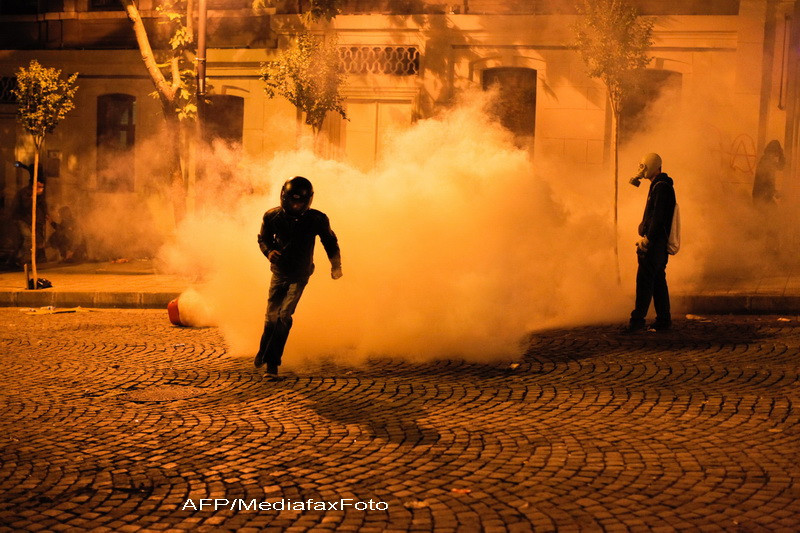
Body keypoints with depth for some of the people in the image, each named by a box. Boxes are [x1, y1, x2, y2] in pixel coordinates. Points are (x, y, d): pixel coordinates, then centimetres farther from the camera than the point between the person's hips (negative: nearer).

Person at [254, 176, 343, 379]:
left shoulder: (317, 219, -13)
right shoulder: (272, 217, -10)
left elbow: (330, 241, 3)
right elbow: (263, 239, 5)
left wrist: (336, 265, -1)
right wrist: (269, 251, -15)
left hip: (299, 276, -2)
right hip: (279, 272, 2)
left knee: (284, 315, -14)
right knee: (272, 316, 3)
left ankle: (272, 362, -6)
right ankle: (263, 350, 32)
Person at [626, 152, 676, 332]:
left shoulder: (661, 187, -12)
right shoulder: (659, 186, 20)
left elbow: (658, 216, -20)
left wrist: (647, 239, -20)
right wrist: (646, 237, 18)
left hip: (654, 243, -10)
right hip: (659, 243, 10)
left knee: (644, 279, -11)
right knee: (658, 280, 11)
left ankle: (638, 320, -11)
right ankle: (664, 320, 14)